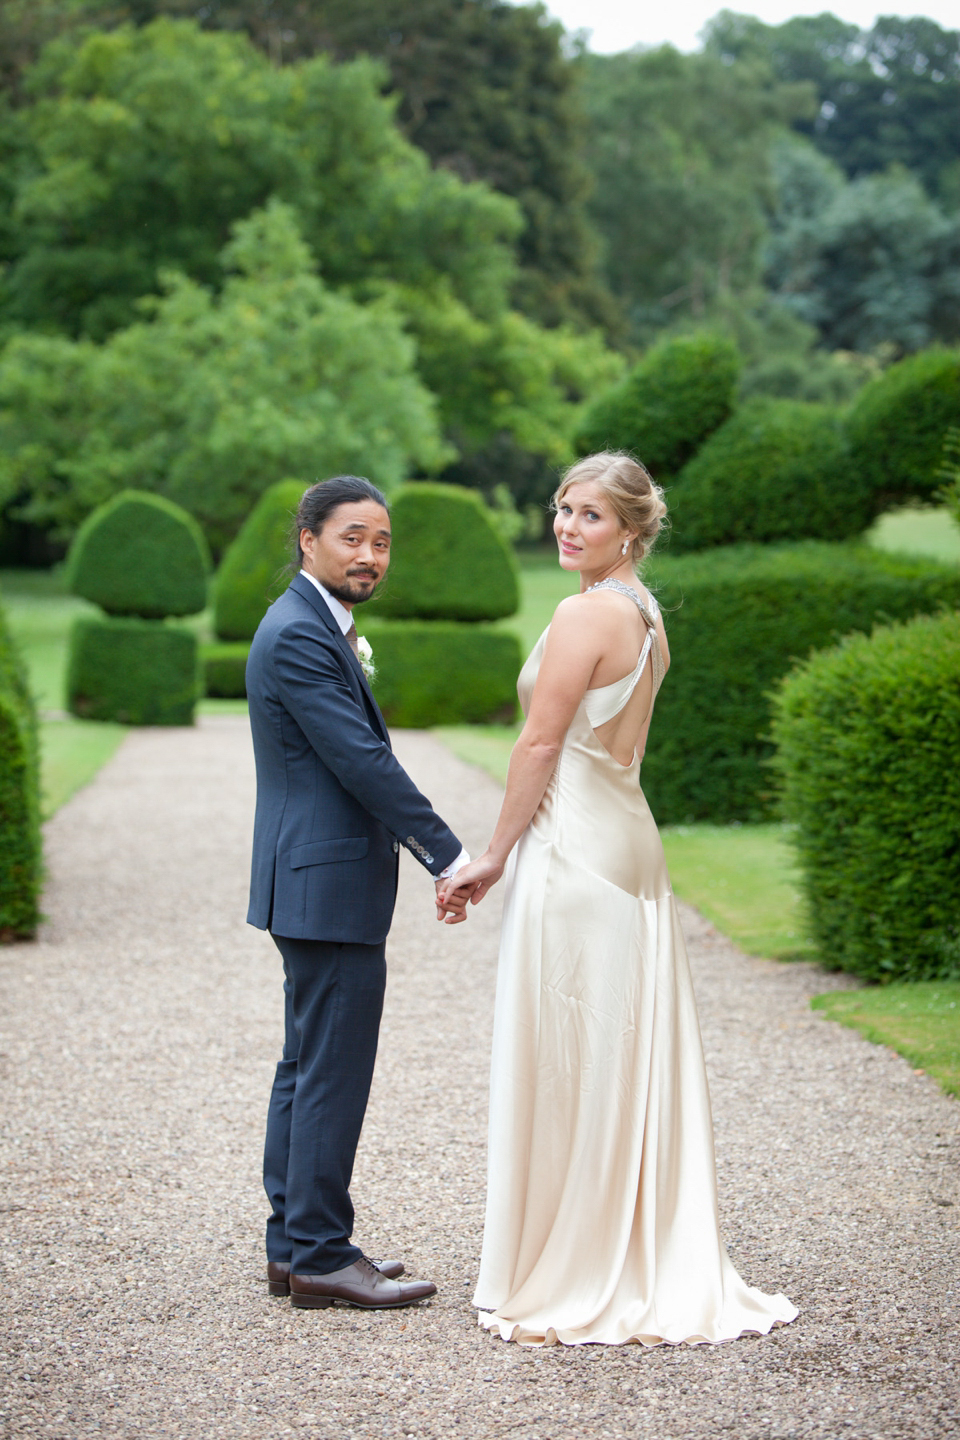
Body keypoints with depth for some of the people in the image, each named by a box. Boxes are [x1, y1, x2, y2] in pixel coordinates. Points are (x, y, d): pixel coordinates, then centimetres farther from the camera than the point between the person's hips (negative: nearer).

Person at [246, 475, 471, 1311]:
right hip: (330, 888, -11)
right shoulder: (299, 635, -17)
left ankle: (294, 1244, 21)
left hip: (314, 885, 11)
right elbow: (364, 762, -21)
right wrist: (450, 857, -17)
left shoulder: (315, 627, 16)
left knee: (308, 1068, 14)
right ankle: (321, 1257, 0)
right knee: (333, 1073, -6)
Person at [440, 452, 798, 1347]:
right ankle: (652, 1267, 18)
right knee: (628, 1060, 12)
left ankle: (570, 1282, 5)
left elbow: (540, 745, -14)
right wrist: (517, 849, 20)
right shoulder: (646, 617, 14)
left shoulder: (585, 614, -14)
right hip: (628, 839, 9)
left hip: (573, 851, -9)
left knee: (566, 1062, -2)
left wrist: (496, 855, -6)